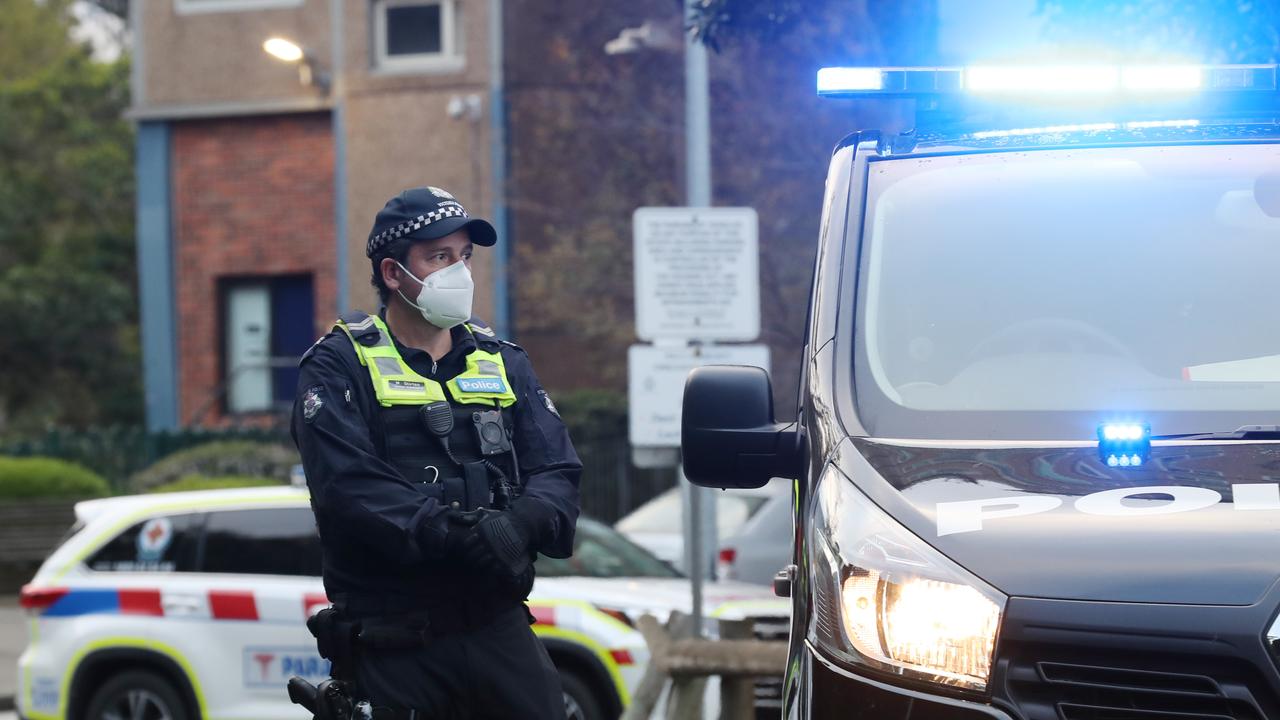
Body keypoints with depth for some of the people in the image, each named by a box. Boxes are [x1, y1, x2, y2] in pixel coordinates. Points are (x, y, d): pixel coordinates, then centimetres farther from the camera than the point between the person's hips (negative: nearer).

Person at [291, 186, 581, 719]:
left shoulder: (502, 362, 15)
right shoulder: (339, 368, 0)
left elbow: (557, 470, 5)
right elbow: (351, 488, -15)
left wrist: (522, 523, -18)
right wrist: (461, 533, -25)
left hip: (499, 629, 4)